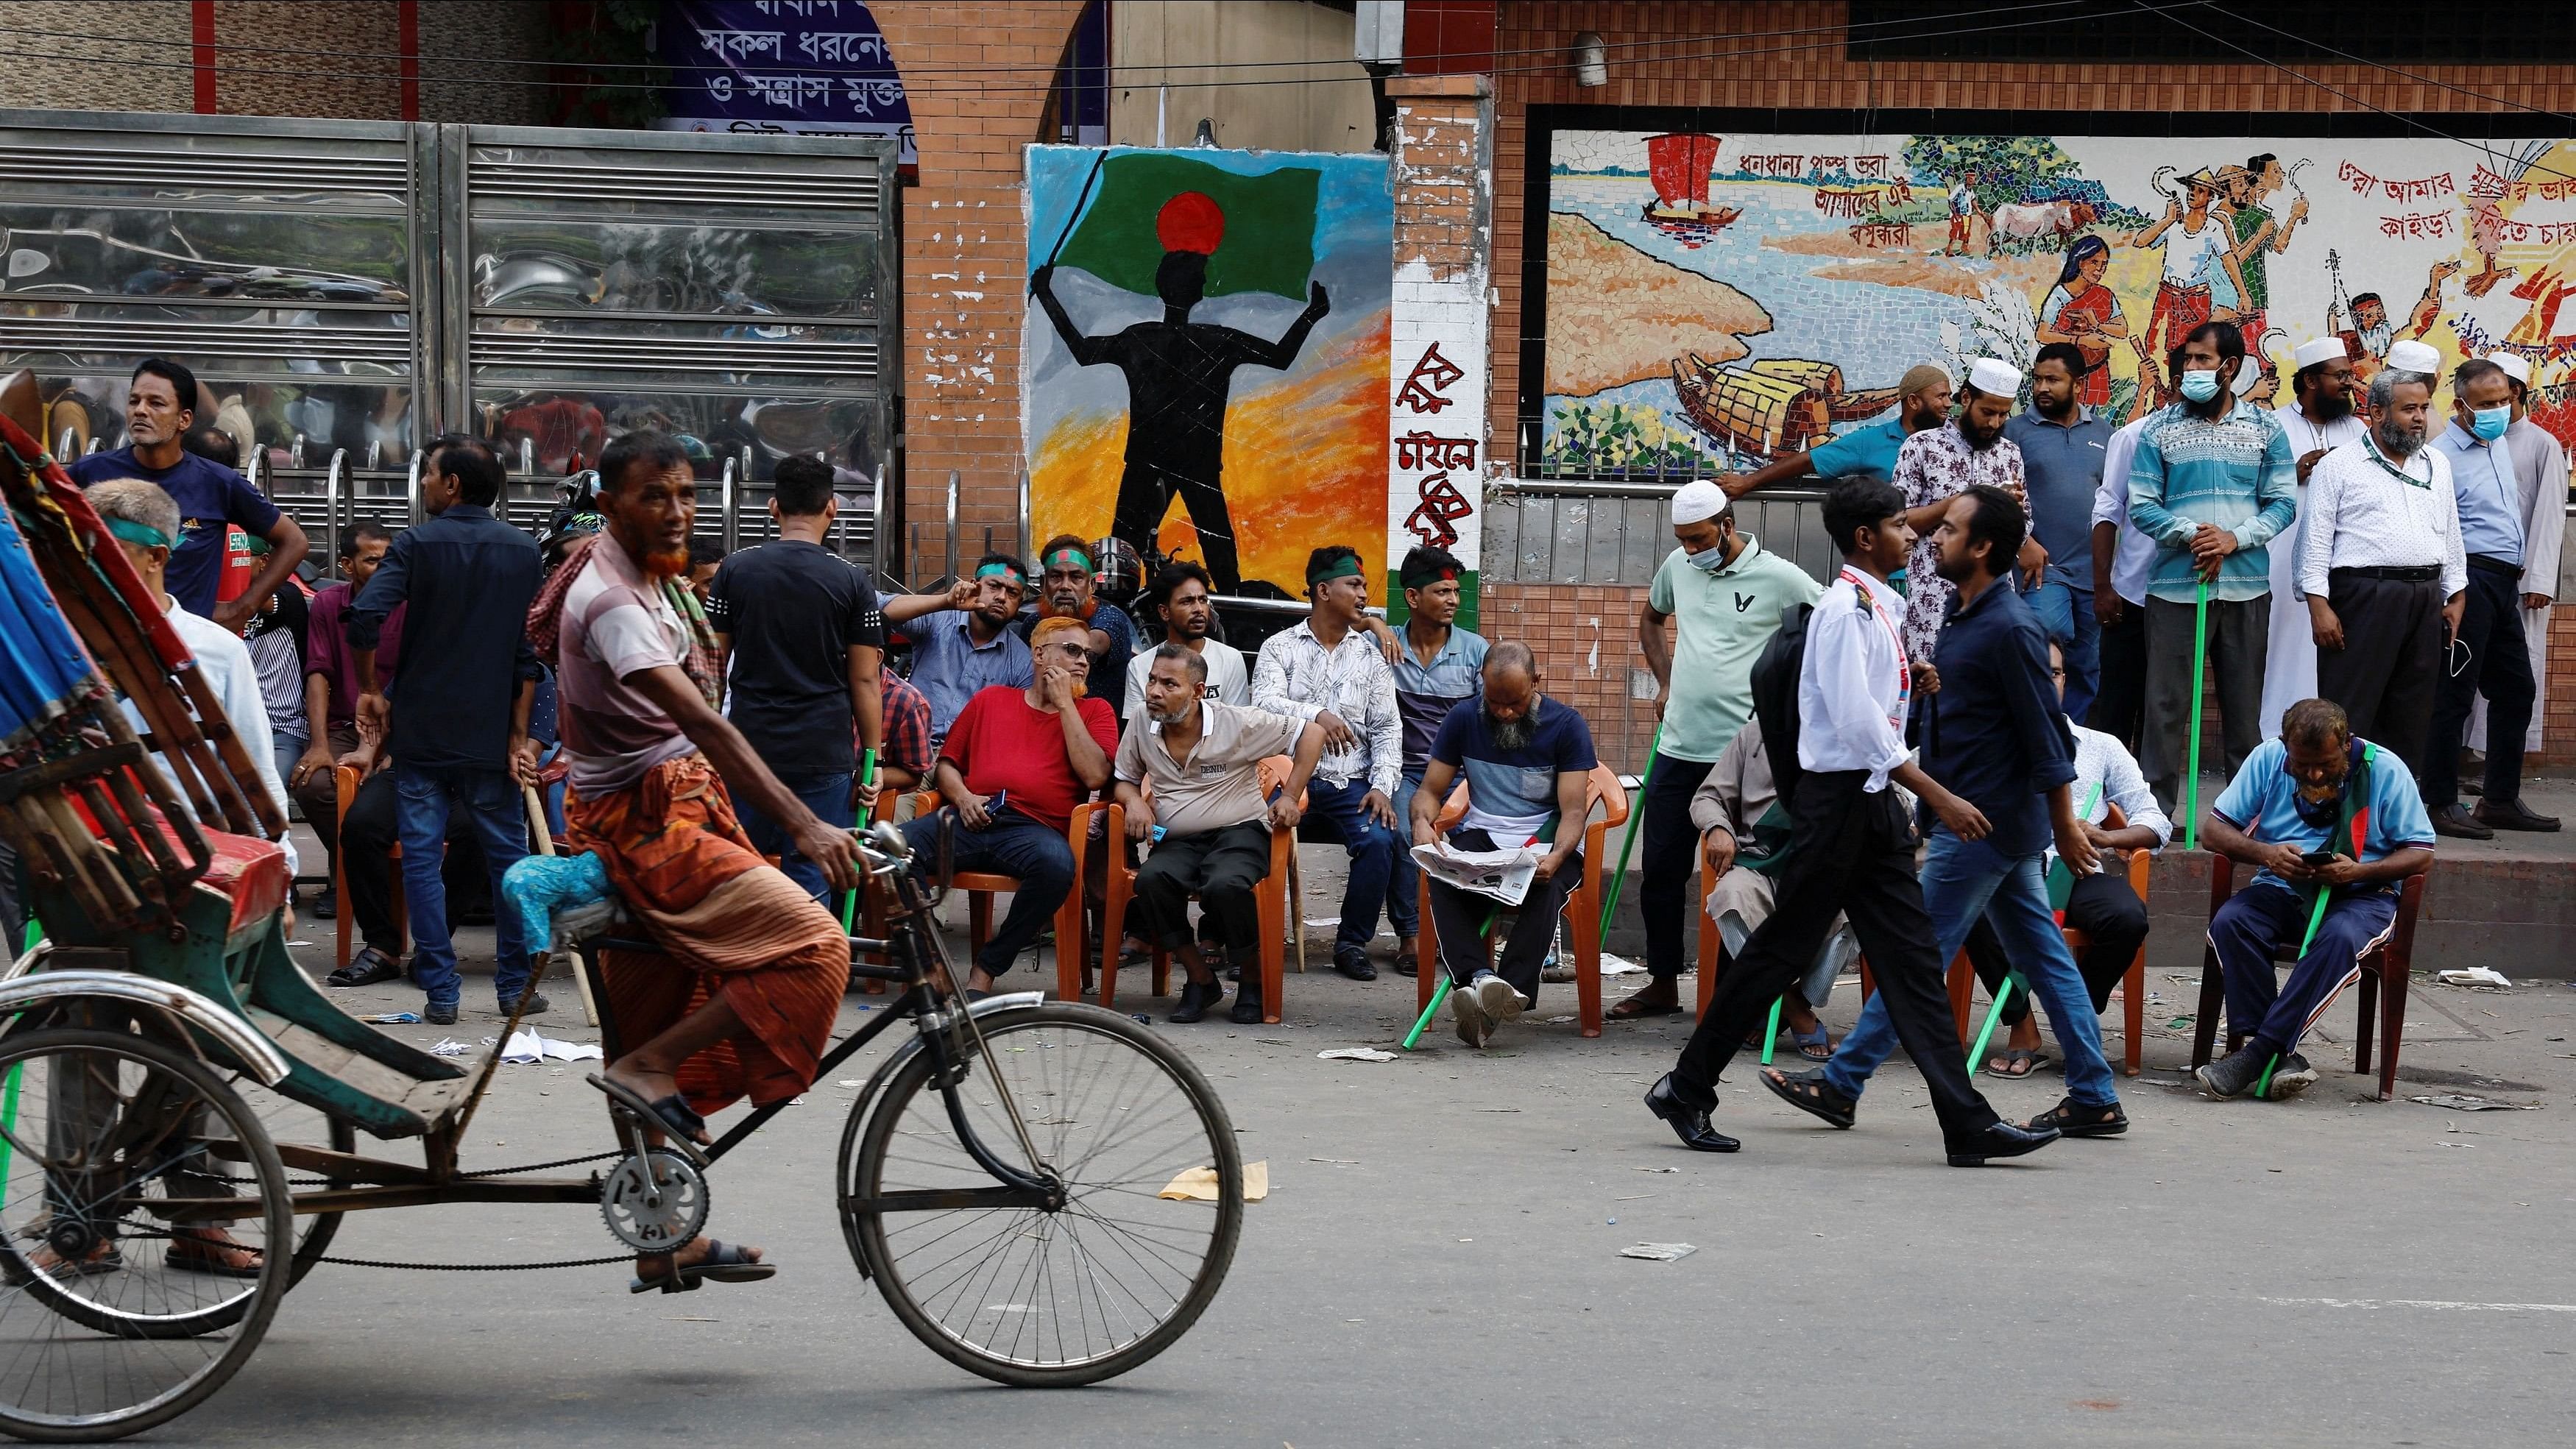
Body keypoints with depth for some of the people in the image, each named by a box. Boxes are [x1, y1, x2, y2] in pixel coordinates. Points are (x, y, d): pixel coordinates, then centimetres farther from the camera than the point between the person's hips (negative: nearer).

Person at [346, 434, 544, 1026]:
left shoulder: (417, 543, -5)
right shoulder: (523, 551, 4)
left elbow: (364, 618, -18)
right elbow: (530, 651, 1)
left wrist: (369, 690, -3)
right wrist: (519, 733, 3)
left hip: (422, 728, -2)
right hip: (491, 731, 2)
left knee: (422, 856, 3)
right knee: (508, 855, 10)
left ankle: (440, 991, 0)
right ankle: (515, 985, 12)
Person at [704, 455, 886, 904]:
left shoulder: (735, 571, 2)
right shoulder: (852, 582, -3)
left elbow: (713, 665, 6)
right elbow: (865, 681, -2)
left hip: (748, 748, 2)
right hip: (824, 756, -2)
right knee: (809, 883, 1)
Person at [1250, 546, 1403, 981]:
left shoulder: (1370, 654, 14)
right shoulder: (1279, 648, 7)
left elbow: (1387, 727, 10)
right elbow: (1265, 704, -10)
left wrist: (1382, 785, -5)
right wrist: (1316, 714, -28)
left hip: (1349, 783, 2)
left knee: (1379, 840, -26)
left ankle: (1353, 944, -10)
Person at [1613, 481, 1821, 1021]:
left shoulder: (1777, 577, -8)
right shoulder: (1677, 567, 8)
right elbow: (1650, 619, 28)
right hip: (1678, 748, 6)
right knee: (1661, 870, 10)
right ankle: (1662, 983, 22)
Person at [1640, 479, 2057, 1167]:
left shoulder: (1881, 607, 15)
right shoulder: (1844, 608, -14)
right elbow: (1858, 723, -21)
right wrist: (1937, 796, -20)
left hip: (1874, 802, 9)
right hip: (1837, 799, -9)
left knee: (1912, 957, 4)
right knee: (1781, 950, -1)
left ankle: (1968, 1124, 0)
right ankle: (1685, 1089, 11)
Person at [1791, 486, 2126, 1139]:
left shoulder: (2010, 629, -18)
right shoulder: (1966, 619, 13)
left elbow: (2046, 734, -17)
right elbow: (1932, 710, 22)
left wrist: (2066, 825, -15)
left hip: (1983, 824, -10)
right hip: (1993, 822, 10)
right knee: (2044, 958, 10)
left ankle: (1840, 1084, 4)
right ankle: (2095, 1100, 12)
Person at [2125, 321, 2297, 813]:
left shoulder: (2265, 429, 7)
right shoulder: (2159, 430, 5)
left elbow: (2283, 502, 3)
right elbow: (2141, 505, 1)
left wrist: (2235, 538, -13)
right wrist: (2191, 534, -15)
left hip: (2246, 587, 1)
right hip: (2174, 585, -1)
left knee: (2244, 706, 7)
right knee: (2166, 704, -1)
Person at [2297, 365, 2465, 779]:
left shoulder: (2438, 464, 16)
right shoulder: (2340, 465, -1)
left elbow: (2451, 535, 20)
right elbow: (2316, 539, -4)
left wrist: (2455, 595, 13)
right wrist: (2319, 605, -11)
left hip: (2425, 598, 5)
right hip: (2363, 597, -5)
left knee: (2412, 713, 8)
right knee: (2349, 712, -6)